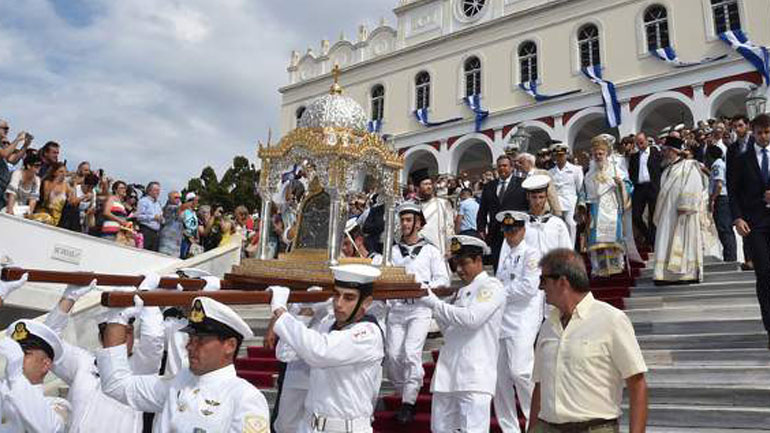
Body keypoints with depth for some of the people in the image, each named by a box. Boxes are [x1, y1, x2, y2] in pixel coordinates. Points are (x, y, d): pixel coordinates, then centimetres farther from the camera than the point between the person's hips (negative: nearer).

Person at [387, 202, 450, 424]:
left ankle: (409, 402, -4)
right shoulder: (393, 250, 15)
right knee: (392, 355, -1)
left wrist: (422, 287, -13)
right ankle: (405, 394, 20)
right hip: (396, 308, 3)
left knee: (411, 353, -14)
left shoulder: (430, 250, 7)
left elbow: (443, 280, 2)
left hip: (419, 308, -3)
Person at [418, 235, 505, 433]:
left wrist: (434, 302, -14)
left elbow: (472, 318, -18)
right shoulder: (461, 291, 22)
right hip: (448, 372, 8)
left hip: (475, 377, -8)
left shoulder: (491, 286, -3)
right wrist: (437, 312, 5)